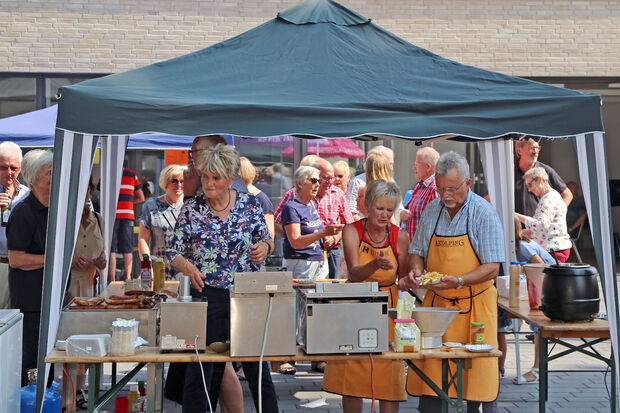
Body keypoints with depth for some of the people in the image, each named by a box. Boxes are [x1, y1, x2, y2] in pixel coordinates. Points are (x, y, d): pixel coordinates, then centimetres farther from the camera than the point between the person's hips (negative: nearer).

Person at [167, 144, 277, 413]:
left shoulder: (250, 204, 2)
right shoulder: (190, 210, -1)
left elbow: (266, 240, 13)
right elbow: (173, 254, 0)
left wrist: (265, 246, -10)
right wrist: (186, 265, -21)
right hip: (206, 296, 0)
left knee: (258, 368, 7)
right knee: (198, 373, 5)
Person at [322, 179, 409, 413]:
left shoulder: (400, 237, -3)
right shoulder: (352, 231, -7)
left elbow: (403, 281, 5)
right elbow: (354, 273, -21)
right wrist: (376, 264, -39)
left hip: (387, 308, 0)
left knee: (389, 375, -1)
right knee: (350, 375, 4)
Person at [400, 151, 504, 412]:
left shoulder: (484, 213, -8)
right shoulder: (431, 210, 6)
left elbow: (492, 268, -11)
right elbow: (417, 251, 18)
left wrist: (458, 281, -26)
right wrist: (416, 271, -4)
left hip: (474, 303, -4)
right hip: (435, 303, 4)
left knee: (479, 374, -2)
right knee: (429, 374, 2)